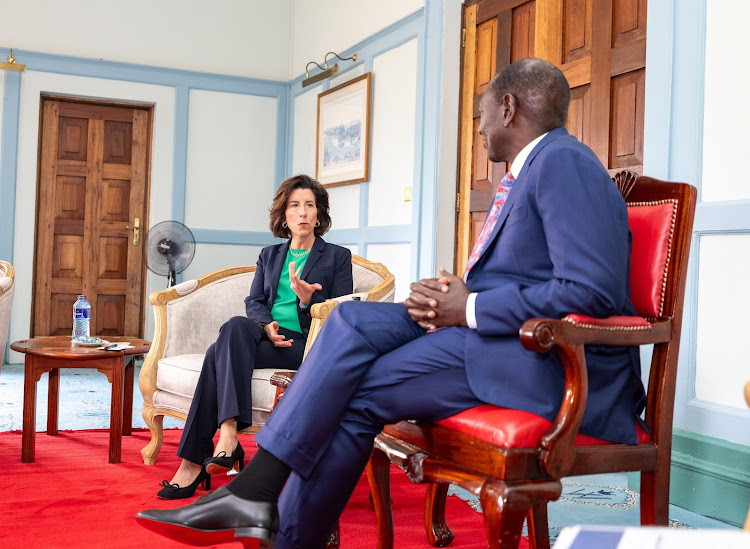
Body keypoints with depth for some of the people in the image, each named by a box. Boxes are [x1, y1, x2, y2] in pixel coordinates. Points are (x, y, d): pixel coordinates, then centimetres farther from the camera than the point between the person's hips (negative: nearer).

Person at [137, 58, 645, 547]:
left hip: (550, 360, -9)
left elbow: (594, 291, -24)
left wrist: (471, 309, -16)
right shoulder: (524, 173, 22)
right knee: (355, 320, -7)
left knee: (359, 394, -16)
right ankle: (256, 494, -11)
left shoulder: (564, 162, -12)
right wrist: (447, 297, -1)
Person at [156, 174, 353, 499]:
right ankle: (228, 432, -42)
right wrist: (267, 325, -10)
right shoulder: (270, 255, 24)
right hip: (267, 335, 4)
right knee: (236, 326, -34)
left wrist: (309, 299, -17)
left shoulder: (338, 257, 11)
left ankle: (194, 461, -32)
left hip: (307, 344, -4)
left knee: (220, 353, -29)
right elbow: (254, 301, 13)